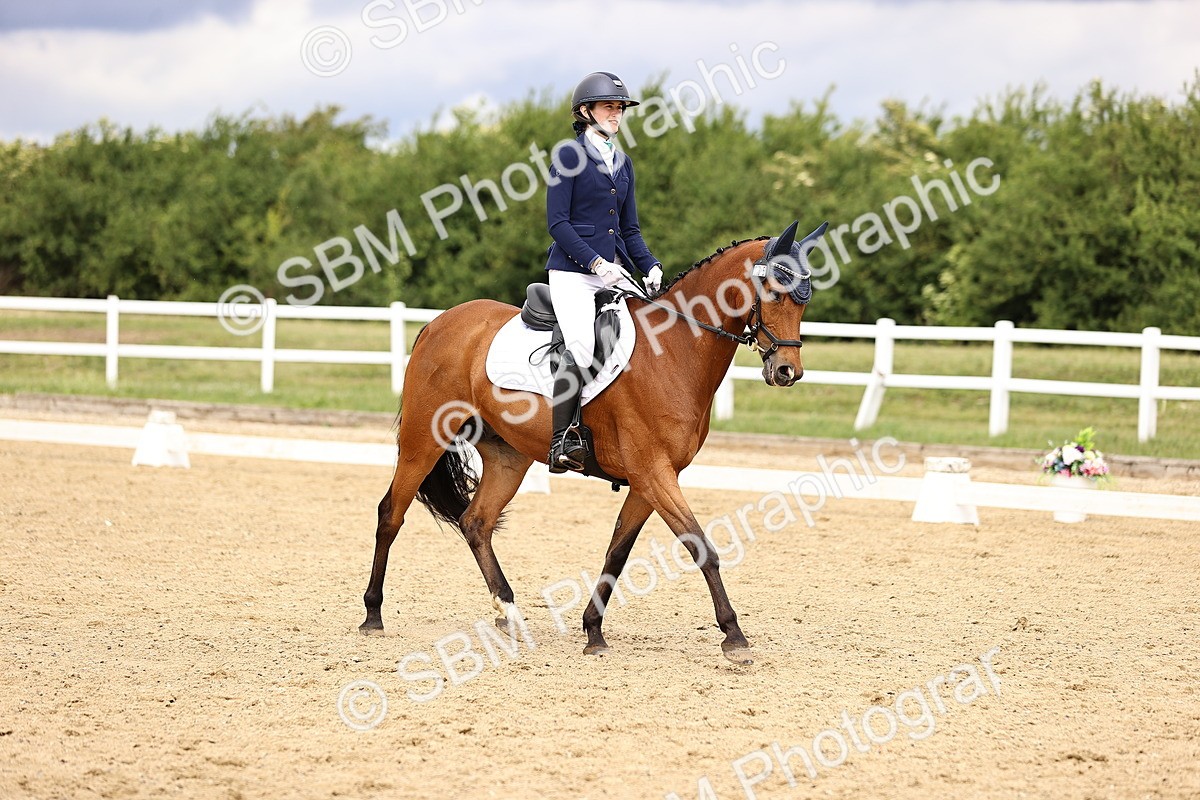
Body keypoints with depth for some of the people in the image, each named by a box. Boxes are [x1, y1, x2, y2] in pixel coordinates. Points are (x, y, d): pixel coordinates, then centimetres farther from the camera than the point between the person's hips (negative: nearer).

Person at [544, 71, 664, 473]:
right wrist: (596, 263, -17)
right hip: (572, 271, -7)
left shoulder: (623, 163, 18)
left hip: (613, 272, 7)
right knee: (581, 347, -27)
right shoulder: (570, 155, -2)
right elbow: (557, 222, -9)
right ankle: (560, 442, -23)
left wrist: (650, 266, 4)